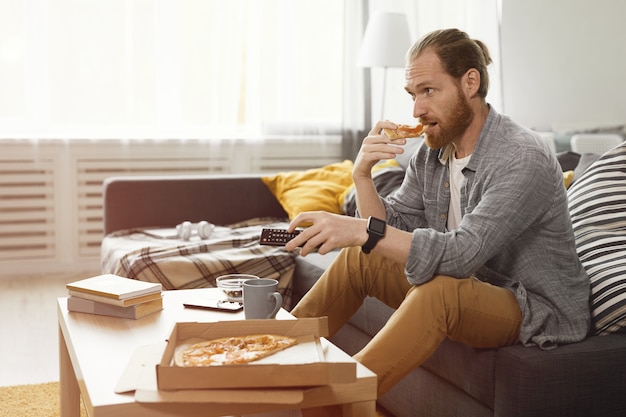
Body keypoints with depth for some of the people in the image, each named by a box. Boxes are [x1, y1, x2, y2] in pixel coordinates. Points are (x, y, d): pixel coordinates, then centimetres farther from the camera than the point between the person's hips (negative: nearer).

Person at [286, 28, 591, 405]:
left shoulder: (522, 158, -24)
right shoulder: (431, 153, 1)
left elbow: (461, 254, -34)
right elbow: (391, 230, 2)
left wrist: (363, 230, -41)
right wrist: (363, 175, -15)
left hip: (539, 308, -8)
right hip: (472, 287, 8)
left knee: (439, 290, -36)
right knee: (359, 259, 0)